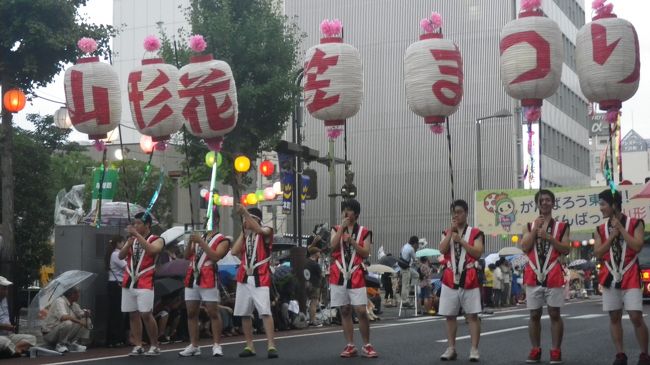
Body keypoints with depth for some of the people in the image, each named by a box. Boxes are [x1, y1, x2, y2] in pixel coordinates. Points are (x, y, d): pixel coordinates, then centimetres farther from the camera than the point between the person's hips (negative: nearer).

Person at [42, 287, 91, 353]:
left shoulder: (73, 304, 7)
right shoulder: (59, 302, -21)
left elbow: (81, 314, 17)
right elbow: (63, 317, -37)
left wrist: (86, 314, -8)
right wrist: (80, 322, -33)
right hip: (49, 334, -8)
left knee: (87, 321, -2)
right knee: (67, 323, -38)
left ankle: (73, 343, -1)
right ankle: (60, 345, -18)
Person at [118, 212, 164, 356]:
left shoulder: (157, 240, -1)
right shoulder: (132, 239, 17)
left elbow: (151, 250, -24)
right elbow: (121, 256, 5)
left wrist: (137, 235, -24)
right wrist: (129, 242, -12)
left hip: (145, 283, -6)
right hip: (129, 282, 6)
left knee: (146, 314, -11)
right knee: (133, 314, 5)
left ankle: (155, 346, -1)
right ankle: (138, 346, 9)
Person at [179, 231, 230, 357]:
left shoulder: (222, 240, 0)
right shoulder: (198, 237, 20)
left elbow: (215, 257, -16)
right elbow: (187, 256, 16)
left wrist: (201, 242, -18)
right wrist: (191, 242, -1)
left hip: (208, 280, -6)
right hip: (192, 279, 6)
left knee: (213, 313, -6)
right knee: (191, 313, 5)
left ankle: (217, 345, -4)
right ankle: (194, 346, 10)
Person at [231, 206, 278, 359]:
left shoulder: (266, 231, -1)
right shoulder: (244, 234, 18)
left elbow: (258, 229, -26)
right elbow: (234, 252, 5)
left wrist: (245, 212, -32)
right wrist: (243, 232, 6)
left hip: (260, 278, -6)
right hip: (244, 277, 6)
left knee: (265, 312, -15)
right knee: (245, 314, 7)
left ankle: (271, 346, -17)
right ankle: (249, 346, 14)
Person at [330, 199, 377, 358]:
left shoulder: (364, 232, 5)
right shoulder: (336, 229, 10)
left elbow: (366, 253, -6)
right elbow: (333, 246, -8)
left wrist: (351, 240, -15)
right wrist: (342, 227, -9)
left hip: (356, 277, -2)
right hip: (339, 276, 2)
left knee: (361, 311, -7)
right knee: (344, 311, 5)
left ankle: (366, 345, 4)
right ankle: (350, 346, 11)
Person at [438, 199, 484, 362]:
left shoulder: (475, 232, 1)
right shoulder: (448, 232, 13)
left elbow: (478, 253, -12)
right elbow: (442, 250, -4)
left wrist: (460, 240, -15)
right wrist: (451, 232, -9)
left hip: (469, 280, -4)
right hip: (450, 279, 4)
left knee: (472, 315, -4)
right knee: (450, 316, 7)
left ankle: (474, 349, -2)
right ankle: (451, 348, 14)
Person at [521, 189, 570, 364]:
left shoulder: (561, 226, 5)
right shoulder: (529, 226, 11)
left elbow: (566, 250, -3)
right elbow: (525, 248, -1)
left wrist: (548, 237, -13)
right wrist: (535, 229, -7)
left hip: (554, 276, -2)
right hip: (533, 275, 2)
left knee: (554, 314, 0)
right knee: (534, 315, 5)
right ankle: (535, 350, 12)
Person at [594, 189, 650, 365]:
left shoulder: (635, 223, -2)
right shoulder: (601, 229, 8)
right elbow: (597, 253, 0)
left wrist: (620, 228, -12)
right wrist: (612, 235, -8)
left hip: (630, 278, -4)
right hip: (610, 278, 4)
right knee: (614, 317, 5)